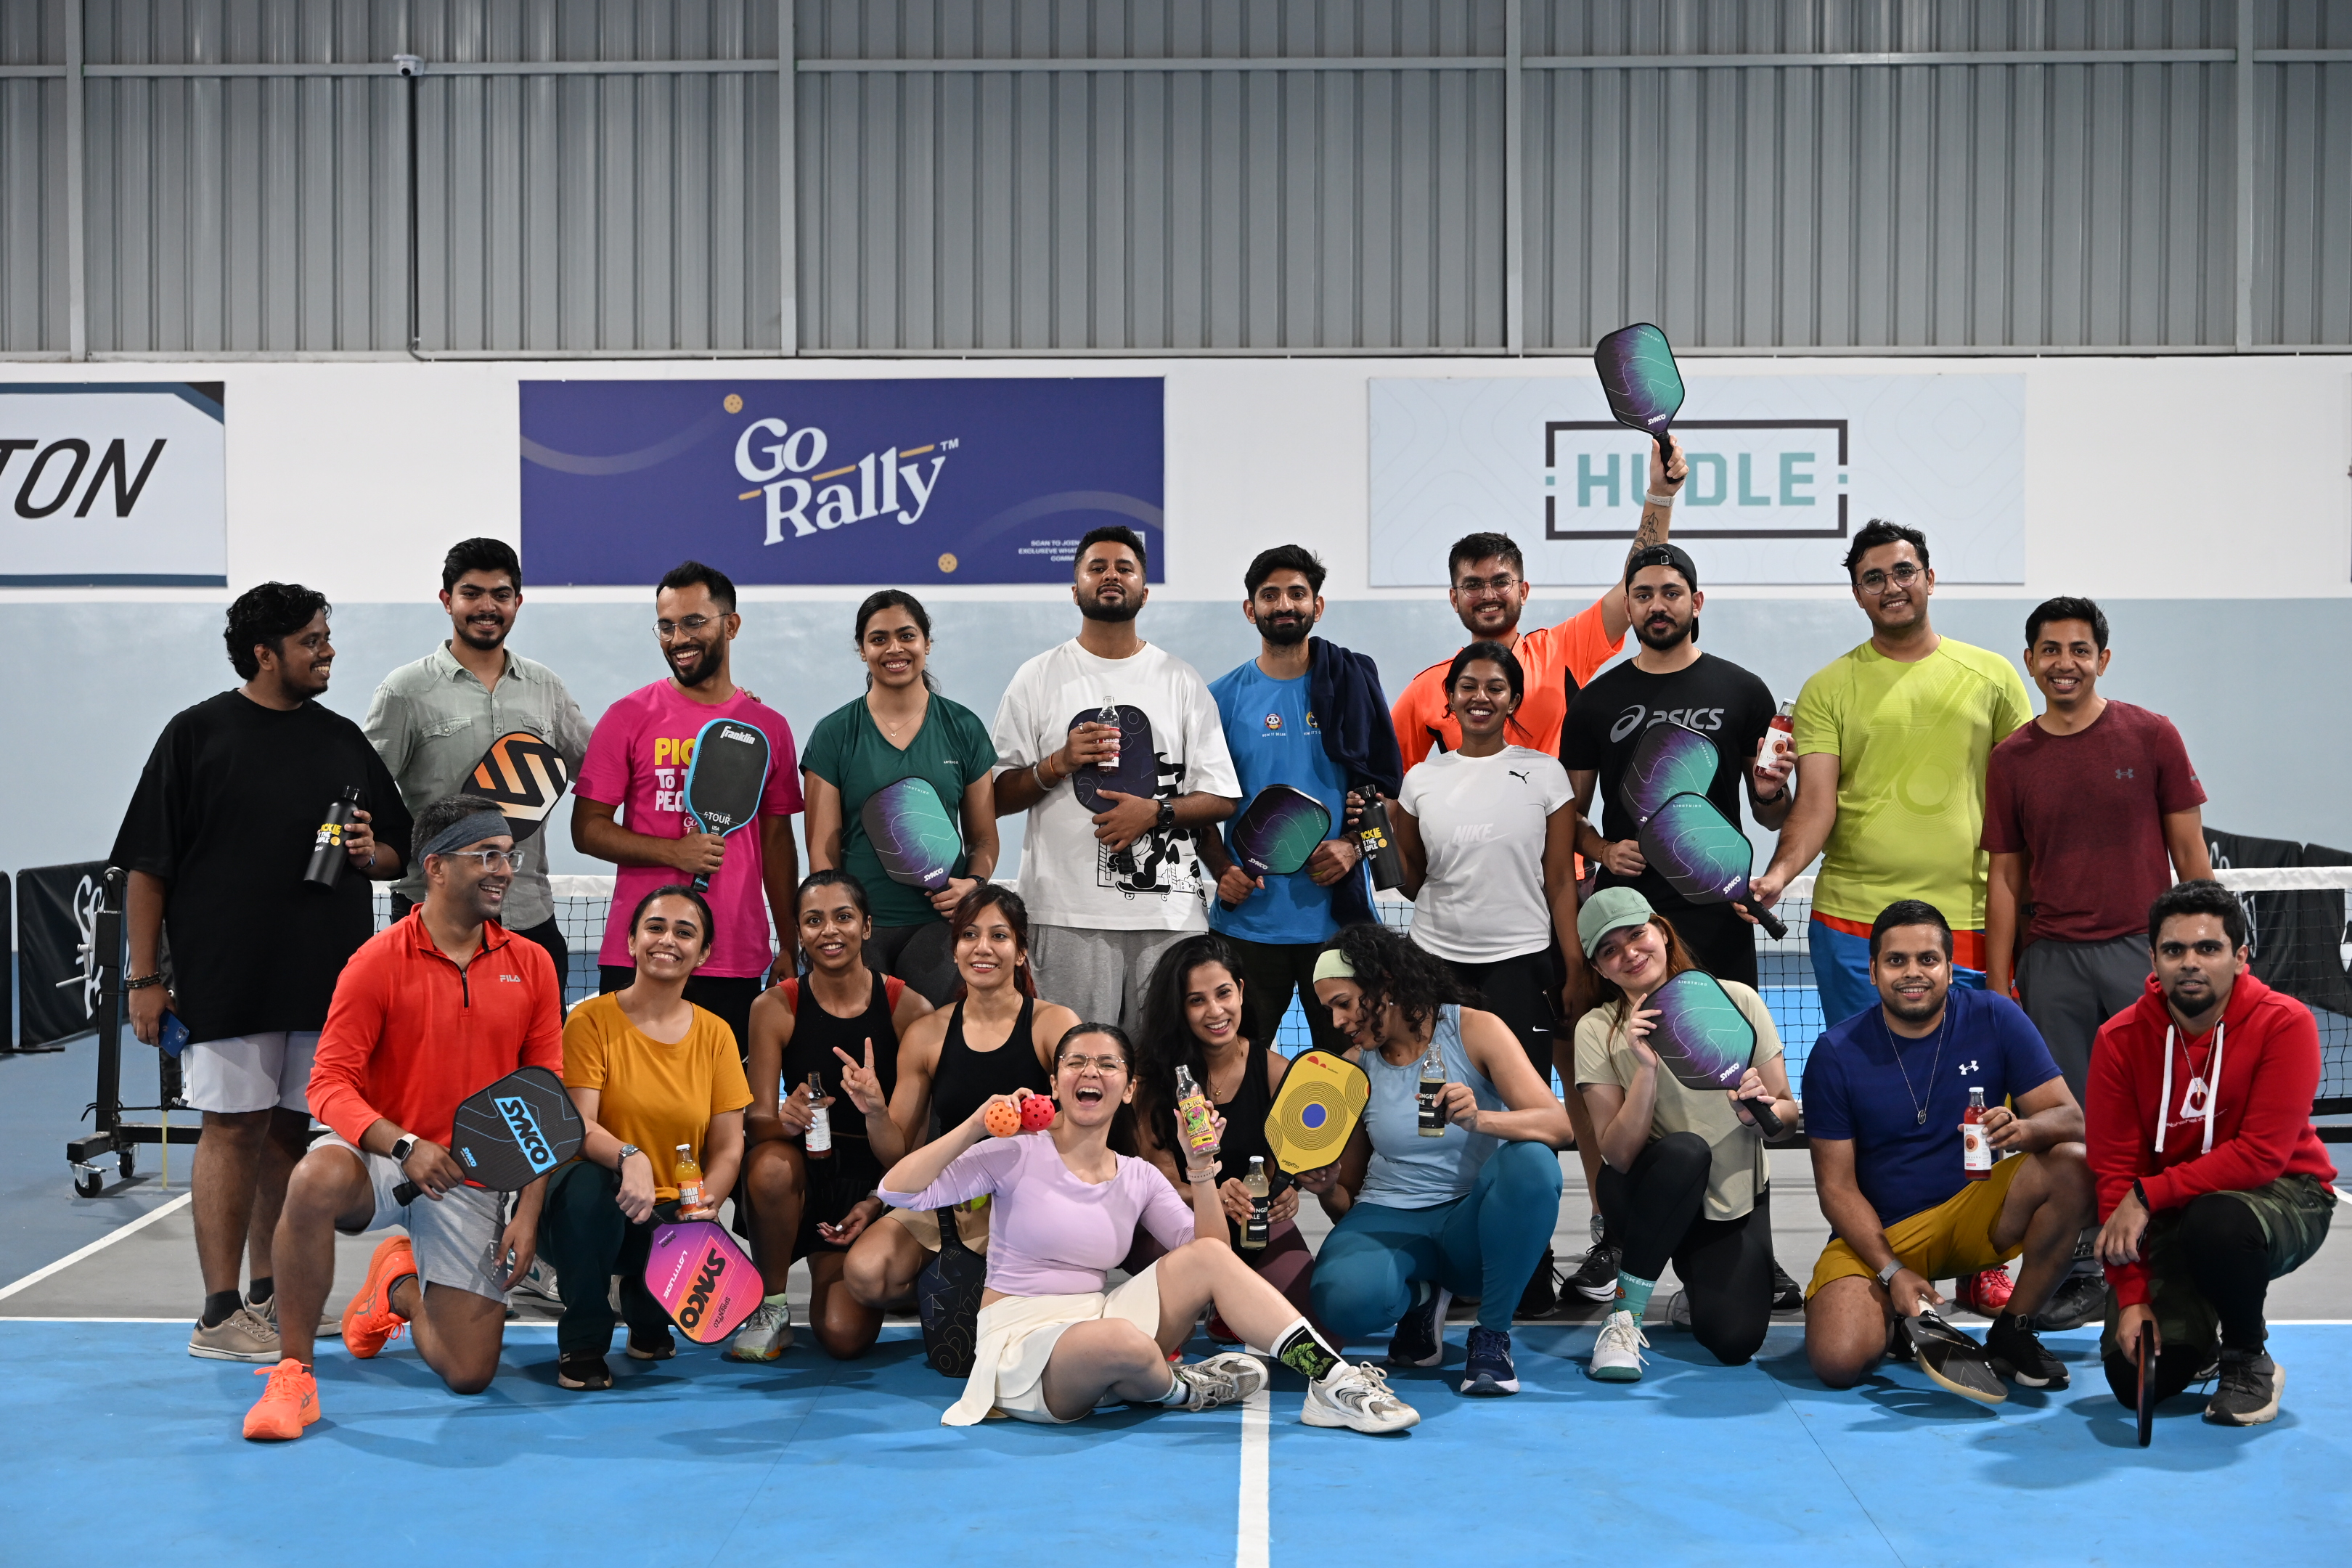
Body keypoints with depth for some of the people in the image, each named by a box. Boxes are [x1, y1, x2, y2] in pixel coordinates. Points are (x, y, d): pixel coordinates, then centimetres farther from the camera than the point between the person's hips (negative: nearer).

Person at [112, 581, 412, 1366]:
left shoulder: (345, 739, 13)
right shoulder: (198, 734, -1)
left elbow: (398, 853, 20)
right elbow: (147, 865, -2)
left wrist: (371, 853, -4)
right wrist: (145, 977, -6)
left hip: (324, 977, 5)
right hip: (224, 980, -4)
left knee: (289, 1132, 10)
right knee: (233, 1129, -4)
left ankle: (270, 1296, 21)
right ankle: (219, 1315, 2)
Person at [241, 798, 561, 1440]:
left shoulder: (531, 966, 2)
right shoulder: (377, 963, -7)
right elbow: (330, 1085, -10)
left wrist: (528, 1212, -4)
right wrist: (403, 1145, -27)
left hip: (471, 1182, 3)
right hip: (380, 1161, -3)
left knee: (469, 1373, -5)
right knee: (316, 1180, -39)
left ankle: (400, 1282, 31)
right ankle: (292, 1376, -20)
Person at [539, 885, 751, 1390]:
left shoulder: (714, 1034, 5)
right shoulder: (592, 1019, -5)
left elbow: (728, 1148, 1)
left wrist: (703, 1207, -19)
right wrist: (629, 1157, -37)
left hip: (672, 1215, 2)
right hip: (595, 1212, -2)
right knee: (588, 1183, -37)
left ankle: (649, 1320, 12)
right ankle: (582, 1344, -10)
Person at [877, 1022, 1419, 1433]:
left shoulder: (1139, 1178, 11)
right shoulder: (1018, 1156, -3)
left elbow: (1206, 1254, 2)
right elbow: (898, 1191, -11)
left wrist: (1200, 1169, -8)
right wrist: (975, 1125, -19)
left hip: (1100, 1322, 5)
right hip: (1020, 1346, -5)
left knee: (1209, 1256, -15)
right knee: (1121, 1339, -39)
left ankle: (1332, 1379, -18)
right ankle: (1182, 1389, -3)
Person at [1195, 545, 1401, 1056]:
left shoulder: (1352, 684, 5)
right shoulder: (1222, 698, 6)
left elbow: (1389, 788, 6)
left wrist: (1353, 846, -10)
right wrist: (1222, 869, -7)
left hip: (1338, 911, 0)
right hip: (1248, 915, 0)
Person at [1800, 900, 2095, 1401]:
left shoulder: (1995, 1019, -6)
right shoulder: (1836, 1054, -8)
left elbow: (2071, 1118, -10)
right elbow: (1837, 1186, -7)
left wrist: (2025, 1128, -34)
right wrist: (1892, 1272, -19)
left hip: (1978, 1212, 2)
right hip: (1877, 1233, -2)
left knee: (2074, 1167, -26)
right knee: (1838, 1361, -27)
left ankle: (2011, 1332, -9)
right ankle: (1904, 1322, 11)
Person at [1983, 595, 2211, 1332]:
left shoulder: (2152, 737, 3)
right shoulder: (2011, 759, 8)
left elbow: (2190, 851, 5)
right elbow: (2005, 877, 10)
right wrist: (1998, 987, 5)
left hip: (2143, 951, -1)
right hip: (2050, 962, 2)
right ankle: (2080, 1272, 11)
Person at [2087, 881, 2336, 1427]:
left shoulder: (2285, 1024, -18)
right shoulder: (2119, 1039, -9)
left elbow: (2262, 1155, -24)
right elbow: (2114, 1171, -9)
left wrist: (2149, 1196, -27)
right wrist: (2132, 1294, -16)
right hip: (2170, 1219, 3)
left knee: (2215, 1222, -39)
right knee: (2134, 1377, -14)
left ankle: (2251, 1360, -8)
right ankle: (2199, 1337, 25)